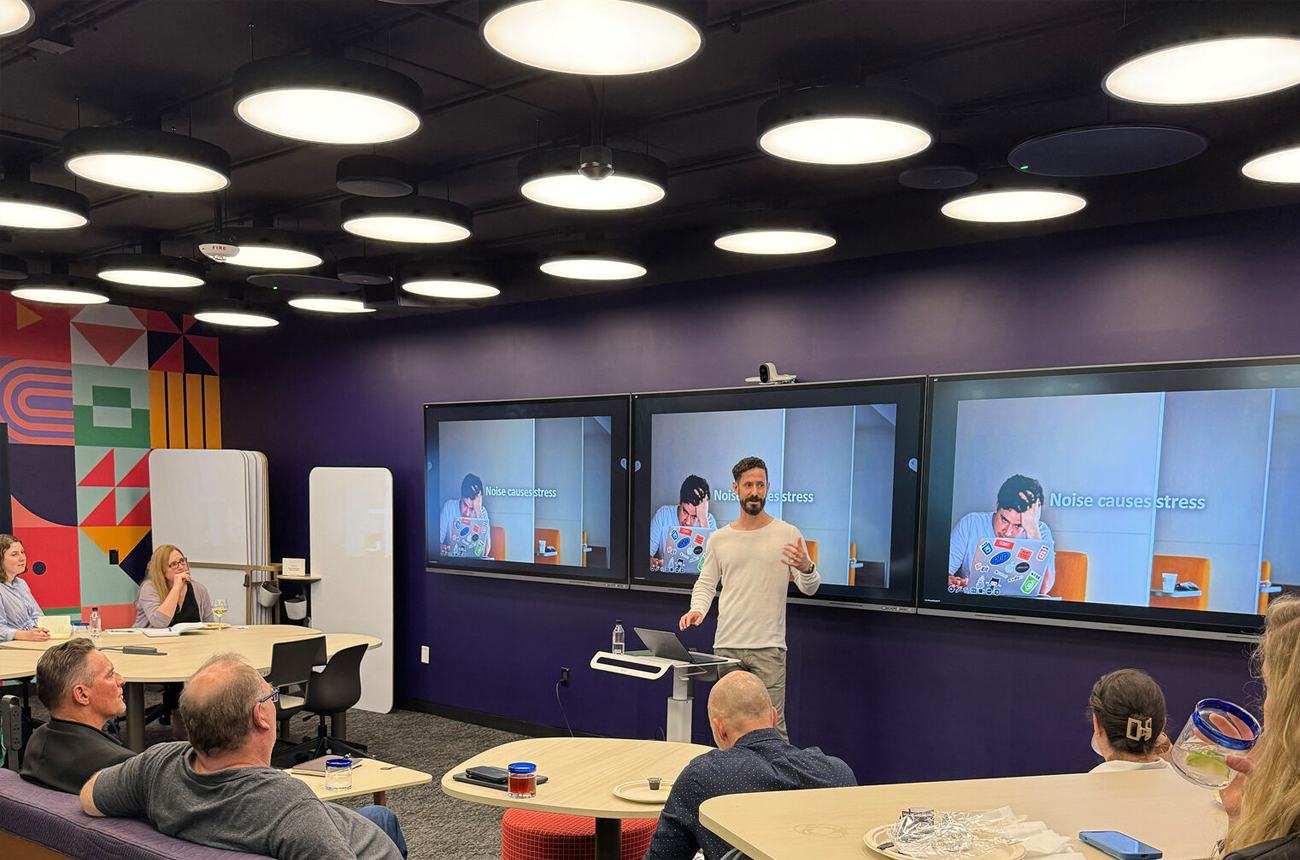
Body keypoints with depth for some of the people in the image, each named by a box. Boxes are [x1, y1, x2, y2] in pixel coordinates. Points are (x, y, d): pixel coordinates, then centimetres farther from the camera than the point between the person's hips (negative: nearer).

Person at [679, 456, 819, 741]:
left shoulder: (787, 533, 0)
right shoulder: (718, 539, 8)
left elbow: (809, 588, 0)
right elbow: (705, 584, 15)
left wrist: (806, 568, -23)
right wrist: (697, 609, -5)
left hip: (768, 647, -3)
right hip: (726, 647, 3)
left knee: (772, 727, -6)